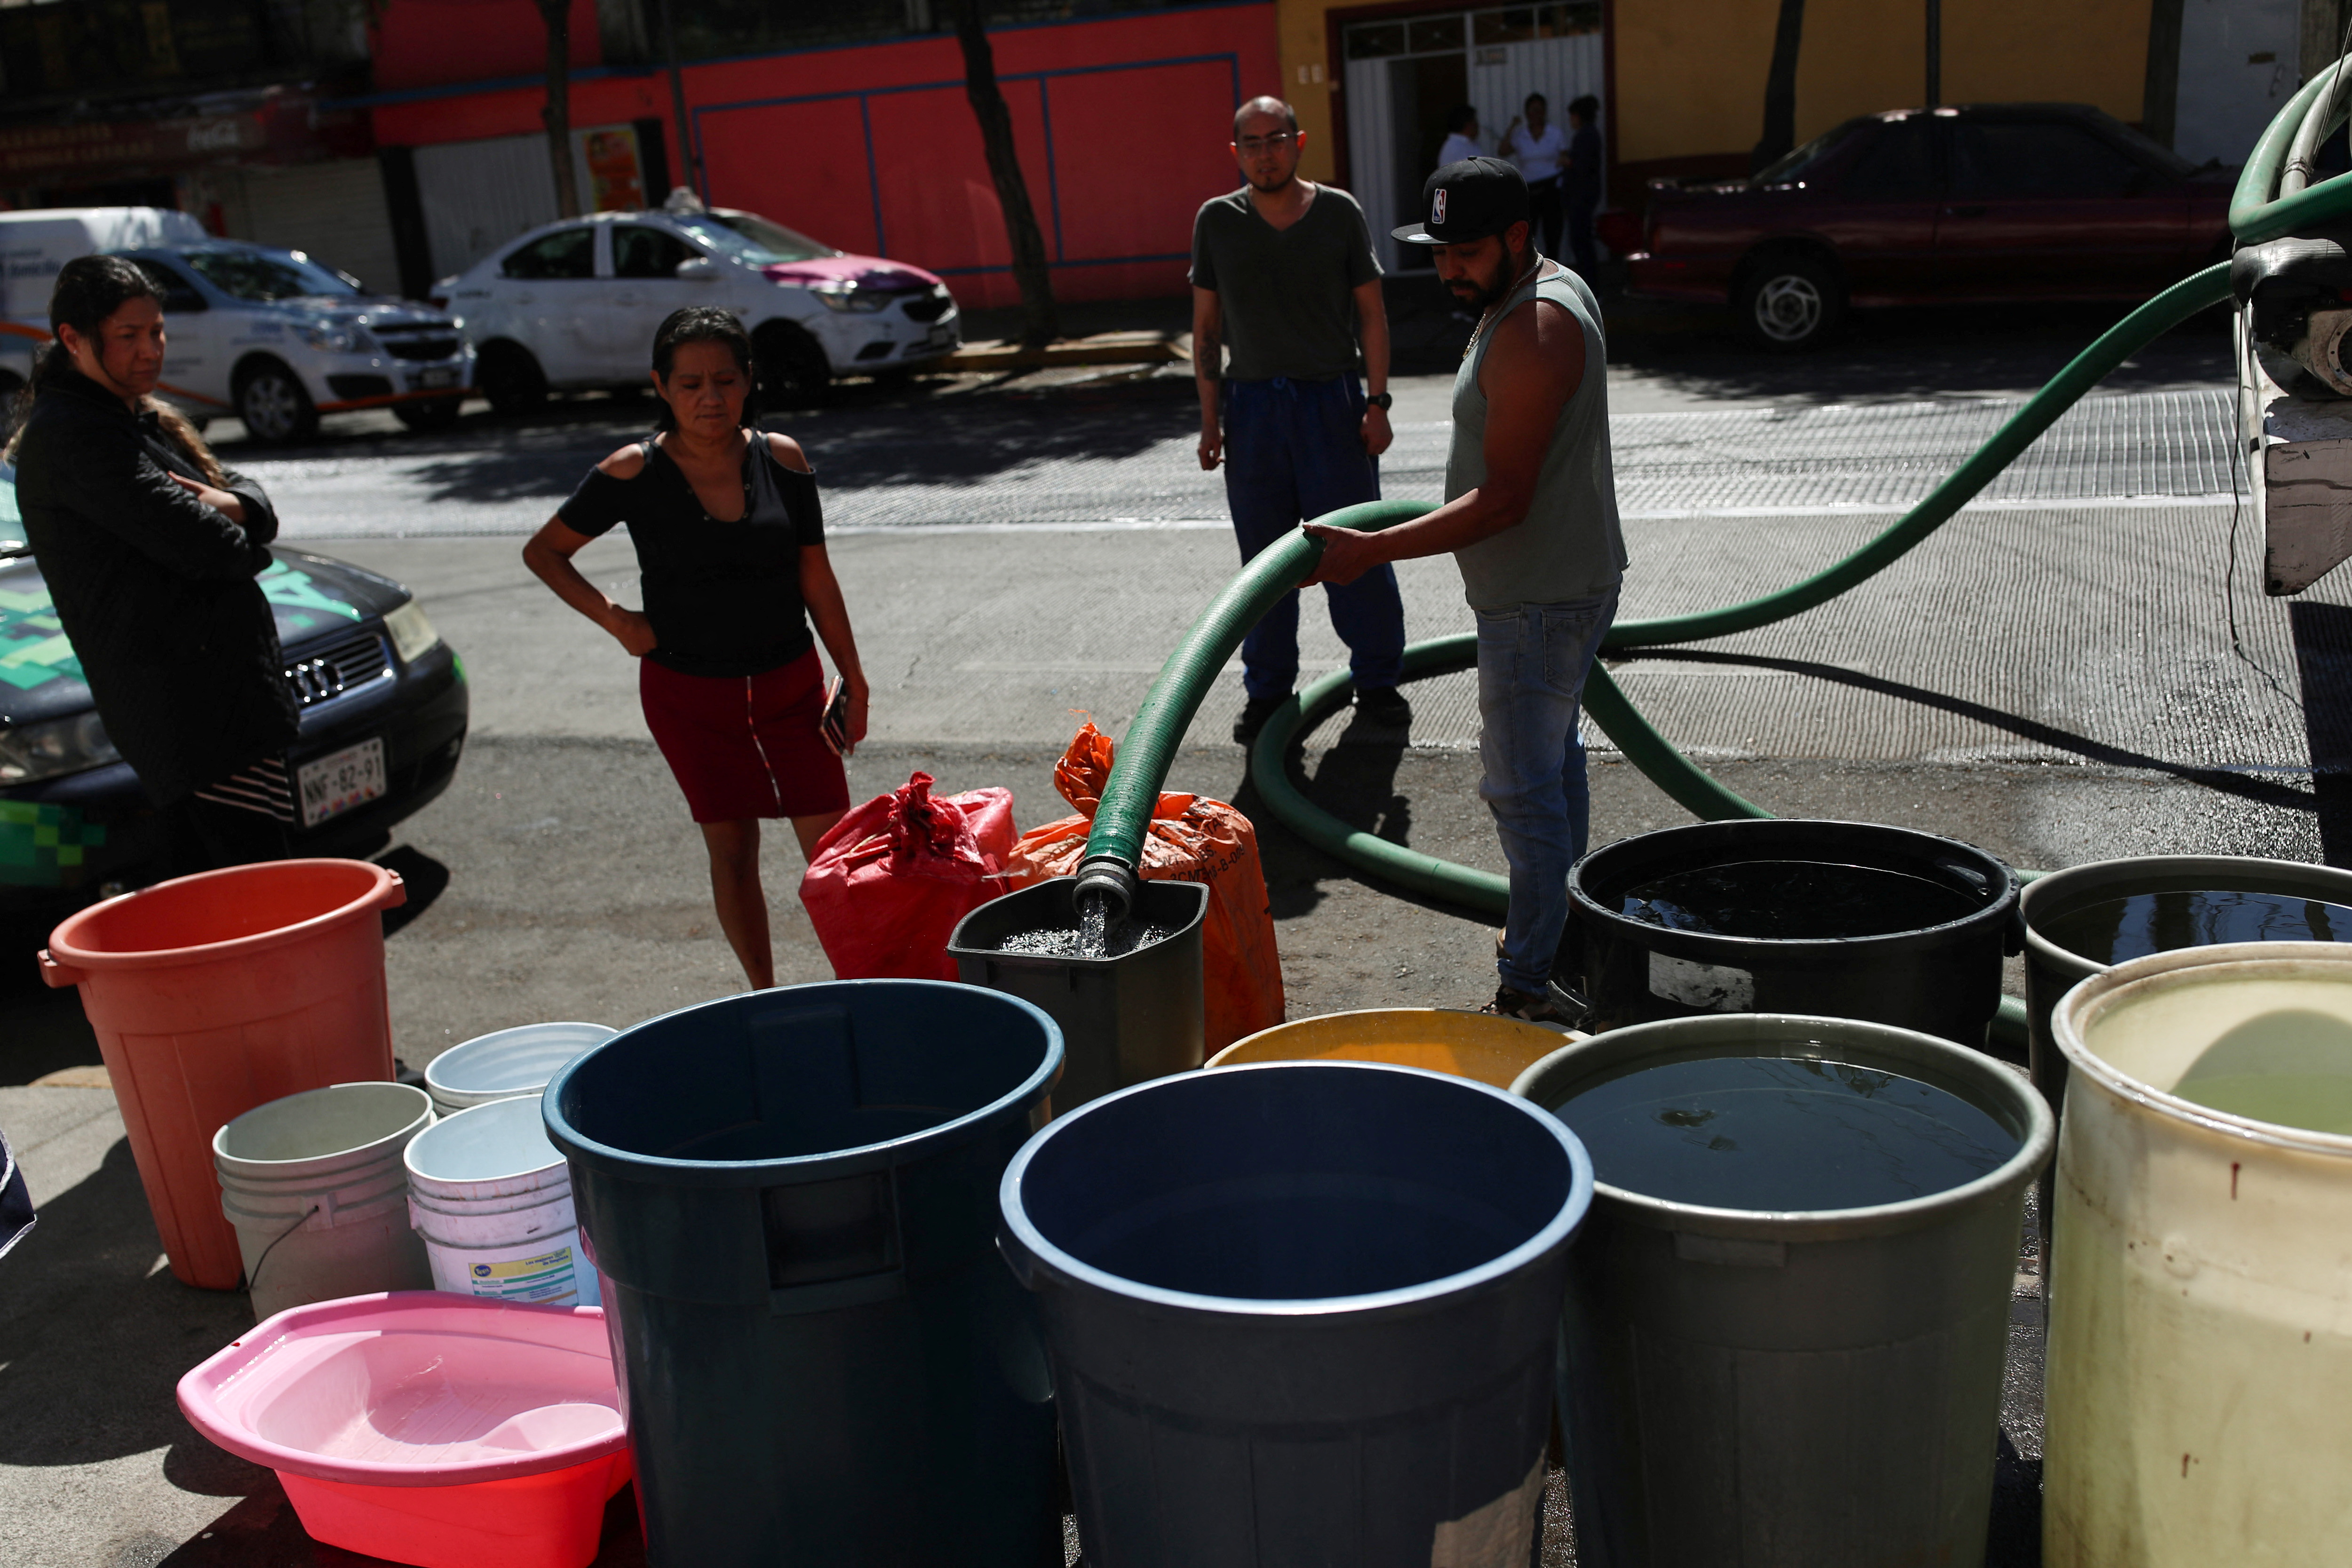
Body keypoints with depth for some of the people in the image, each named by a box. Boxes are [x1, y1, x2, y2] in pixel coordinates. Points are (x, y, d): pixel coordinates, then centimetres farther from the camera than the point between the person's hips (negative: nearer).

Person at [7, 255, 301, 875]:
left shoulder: (144, 418, 20)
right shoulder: (69, 435, -11)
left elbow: (251, 495, 16)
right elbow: (189, 541, -20)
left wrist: (234, 505, -7)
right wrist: (244, 548, 1)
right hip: (186, 701, -10)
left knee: (198, 881, 13)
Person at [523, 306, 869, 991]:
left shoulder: (782, 459, -4)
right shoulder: (635, 473, -10)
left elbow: (816, 578, 2)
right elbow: (544, 551, 2)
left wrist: (853, 681, 3)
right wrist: (614, 618, -10)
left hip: (789, 679, 1)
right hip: (689, 691, -1)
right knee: (731, 849, 9)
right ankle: (765, 998, 22)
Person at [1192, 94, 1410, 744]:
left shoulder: (1340, 213, 0)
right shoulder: (1217, 220, 3)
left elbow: (1372, 313, 3)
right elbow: (1206, 327, 7)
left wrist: (1377, 402, -4)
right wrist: (1210, 417, 3)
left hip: (1332, 400, -1)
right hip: (1251, 404, 1)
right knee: (1264, 558, 7)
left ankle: (1377, 681, 16)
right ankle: (1267, 691, 19)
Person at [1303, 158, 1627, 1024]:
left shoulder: (1533, 331, -24)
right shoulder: (1548, 289, 10)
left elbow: (1503, 500, -28)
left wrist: (1375, 549, -30)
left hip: (1541, 597, -11)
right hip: (1565, 579, 11)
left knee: (1523, 788, -7)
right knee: (1553, 759, 23)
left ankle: (1529, 987, -1)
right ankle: (1558, 930, 39)